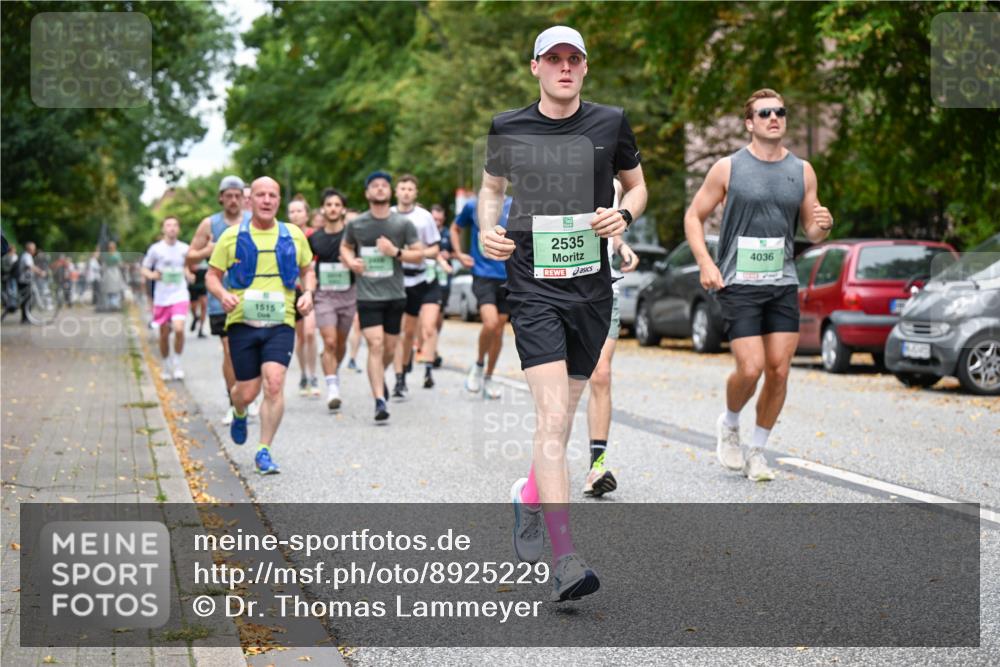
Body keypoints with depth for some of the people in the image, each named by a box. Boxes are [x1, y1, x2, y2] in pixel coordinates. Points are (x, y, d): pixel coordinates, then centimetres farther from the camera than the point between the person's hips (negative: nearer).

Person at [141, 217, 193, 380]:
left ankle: (177, 364, -1)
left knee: (179, 329, -19)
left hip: (180, 295, 0)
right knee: (164, 334, 7)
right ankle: (166, 367, 26)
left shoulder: (184, 249, 4)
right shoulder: (156, 249, 0)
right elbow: (144, 270, 7)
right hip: (161, 297, 0)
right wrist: (152, 275, -14)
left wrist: (189, 275, 0)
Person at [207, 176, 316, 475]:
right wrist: (223, 294, -15)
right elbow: (212, 275, 7)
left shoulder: (294, 235, 7)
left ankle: (264, 452, -5)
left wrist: (308, 293, -1)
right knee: (247, 392, 4)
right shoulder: (232, 236, 2)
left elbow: (307, 271, 20)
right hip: (242, 323, 0)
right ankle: (239, 415, 42)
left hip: (280, 324, 0)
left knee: (274, 384, -17)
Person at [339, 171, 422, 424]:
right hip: (368, 296, -2)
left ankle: (379, 377, 44)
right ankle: (380, 402, -14)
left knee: (390, 348, 10)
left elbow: (419, 254, 2)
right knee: (376, 345, -14)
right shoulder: (356, 224, 1)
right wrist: (350, 261, -3)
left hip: (395, 295, 2)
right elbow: (345, 247, 19)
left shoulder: (403, 224, 0)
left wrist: (396, 252, -15)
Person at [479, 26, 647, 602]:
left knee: (561, 418, 13)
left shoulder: (610, 123, 5)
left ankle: (530, 496, 44)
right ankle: (566, 560, -21)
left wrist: (624, 215, -4)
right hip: (534, 289, -3)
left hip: (592, 289, 3)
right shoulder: (508, 128, 3)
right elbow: (492, 187, 19)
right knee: (552, 417, -17)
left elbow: (637, 185, 18)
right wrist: (488, 230, -1)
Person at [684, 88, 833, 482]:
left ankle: (757, 450, 17)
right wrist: (705, 262, -10)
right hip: (738, 284, -4)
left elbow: (811, 231, 15)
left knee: (779, 371, -1)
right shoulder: (728, 168, -1)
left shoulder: (802, 171, 9)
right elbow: (694, 216, 4)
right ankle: (729, 425, 18)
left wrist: (822, 226, -10)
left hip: (783, 284, 4)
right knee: (750, 369, -13)